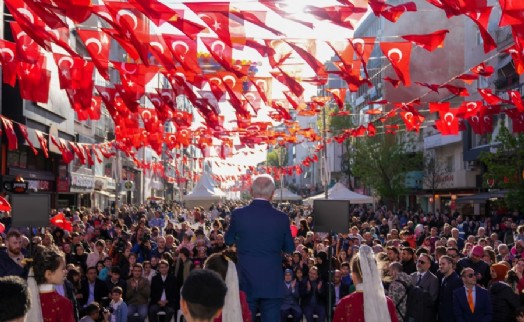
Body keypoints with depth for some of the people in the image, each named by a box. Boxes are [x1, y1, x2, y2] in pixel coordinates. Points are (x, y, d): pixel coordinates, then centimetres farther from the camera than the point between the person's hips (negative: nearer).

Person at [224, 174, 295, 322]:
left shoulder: (238, 214, -8)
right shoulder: (281, 218, -7)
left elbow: (228, 240, 7)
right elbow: (290, 249, 5)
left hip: (246, 282, 0)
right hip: (272, 282, 0)